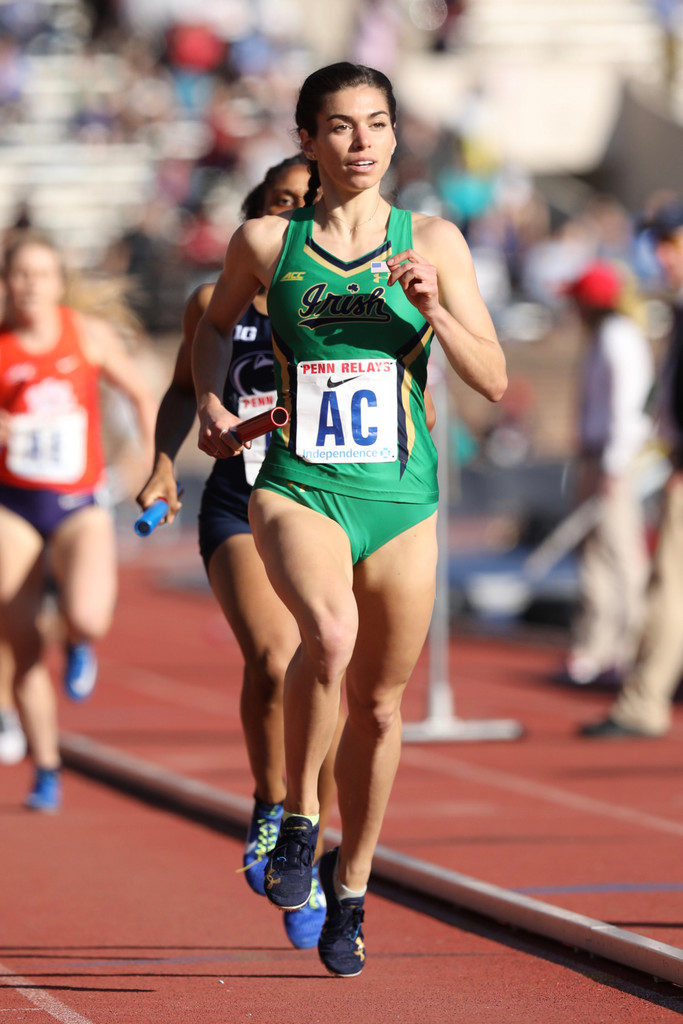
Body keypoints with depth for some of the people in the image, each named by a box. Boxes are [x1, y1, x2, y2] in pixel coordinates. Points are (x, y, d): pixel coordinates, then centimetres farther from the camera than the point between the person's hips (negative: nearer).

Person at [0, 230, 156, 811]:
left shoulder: (91, 337, -2)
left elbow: (141, 394, 11)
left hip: (79, 507, -1)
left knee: (88, 621, -25)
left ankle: (80, 647, 14)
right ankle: (47, 773, 14)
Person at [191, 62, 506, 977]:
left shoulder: (432, 242, 1)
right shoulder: (266, 242, 1)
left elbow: (493, 380, 0)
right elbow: (218, 323, 22)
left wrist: (432, 307, -15)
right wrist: (211, 401, 5)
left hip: (401, 499, 2)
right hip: (296, 488, -2)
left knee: (379, 705, 10)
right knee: (330, 632, -32)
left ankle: (351, 889, 31)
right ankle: (299, 822, -11)